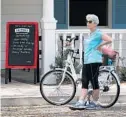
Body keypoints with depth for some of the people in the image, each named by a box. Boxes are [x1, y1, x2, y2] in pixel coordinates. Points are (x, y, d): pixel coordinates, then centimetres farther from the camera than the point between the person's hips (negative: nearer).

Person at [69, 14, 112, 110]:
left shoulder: (98, 33, -9)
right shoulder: (91, 34, 18)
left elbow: (109, 40, -21)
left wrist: (99, 46, -12)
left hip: (94, 61, -9)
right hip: (87, 61, 9)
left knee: (94, 82, -3)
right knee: (84, 82, 5)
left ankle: (95, 103, 4)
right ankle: (81, 103, 4)